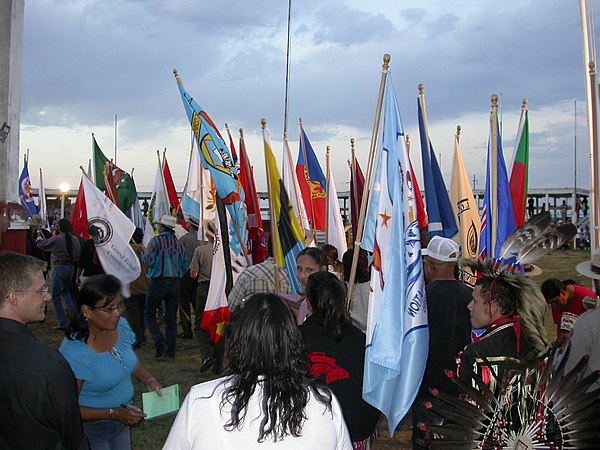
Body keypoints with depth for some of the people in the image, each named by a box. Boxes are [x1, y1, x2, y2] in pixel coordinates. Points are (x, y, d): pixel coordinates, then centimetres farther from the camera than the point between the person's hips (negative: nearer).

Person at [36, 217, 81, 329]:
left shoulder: (56, 239, -13)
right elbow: (78, 255, 7)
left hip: (59, 267, -6)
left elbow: (41, 244, -1)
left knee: (56, 296, 4)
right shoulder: (75, 239, 2)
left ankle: (62, 323, 2)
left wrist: (39, 236, 18)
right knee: (65, 291, 28)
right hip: (71, 267, 6)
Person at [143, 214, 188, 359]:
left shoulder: (155, 241, -7)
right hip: (175, 283, 5)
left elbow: (149, 261, -11)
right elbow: (185, 266, 9)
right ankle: (170, 351, 10)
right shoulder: (179, 244, 8)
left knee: (149, 313, 7)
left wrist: (144, 254, 9)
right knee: (171, 317, 9)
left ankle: (160, 344, -7)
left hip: (158, 281, -5)